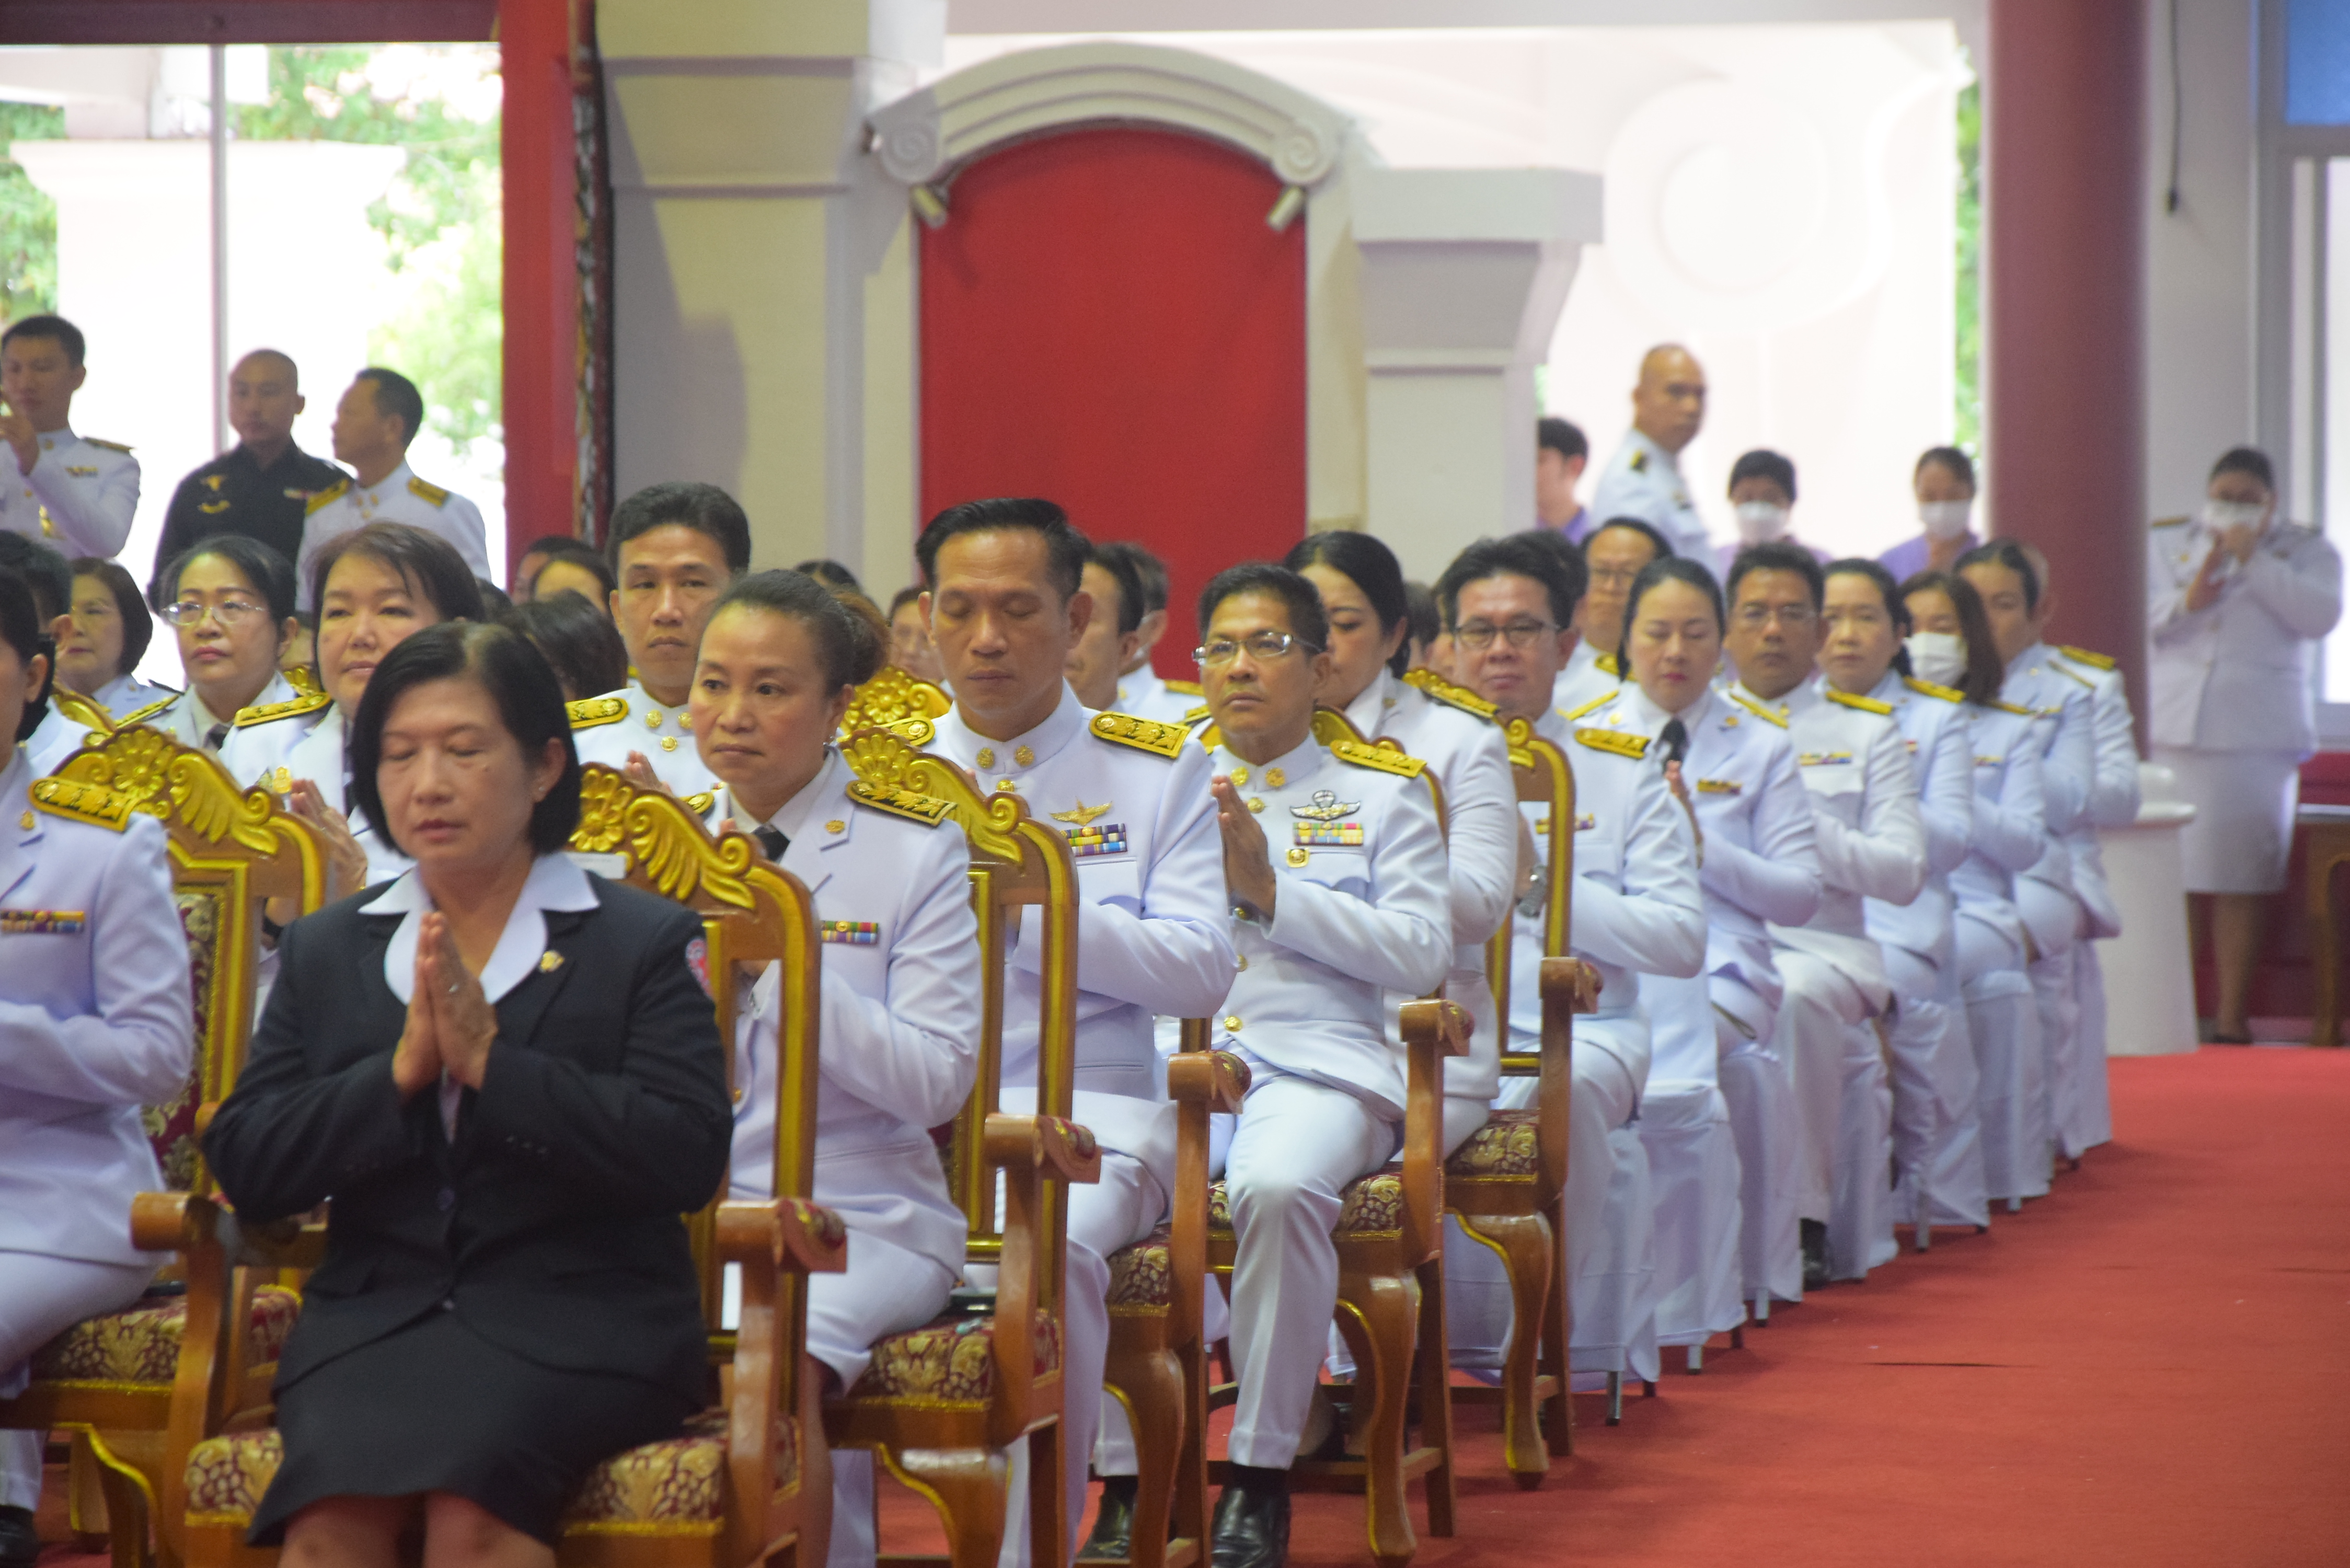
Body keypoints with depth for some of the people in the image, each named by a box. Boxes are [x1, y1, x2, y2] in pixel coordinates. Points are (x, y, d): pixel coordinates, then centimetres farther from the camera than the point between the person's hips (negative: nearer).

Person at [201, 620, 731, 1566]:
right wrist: (398, 1071, -6)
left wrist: (491, 1062, -11)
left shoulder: (645, 943, 8)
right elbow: (245, 1171, 9)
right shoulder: (325, 949, 20)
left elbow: (689, 1161, -6)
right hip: (372, 1315, 3)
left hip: (578, 1320, -2)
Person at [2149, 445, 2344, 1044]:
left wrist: (2254, 560, -12)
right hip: (2172, 732, 2)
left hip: (2257, 738, -2)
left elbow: (2321, 615, -8)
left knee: (2236, 883, -5)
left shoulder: (2306, 551, 9)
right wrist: (2187, 601, -11)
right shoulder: (2166, 544, 15)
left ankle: (2231, 1013, -1)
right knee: (2176, 878, -4)